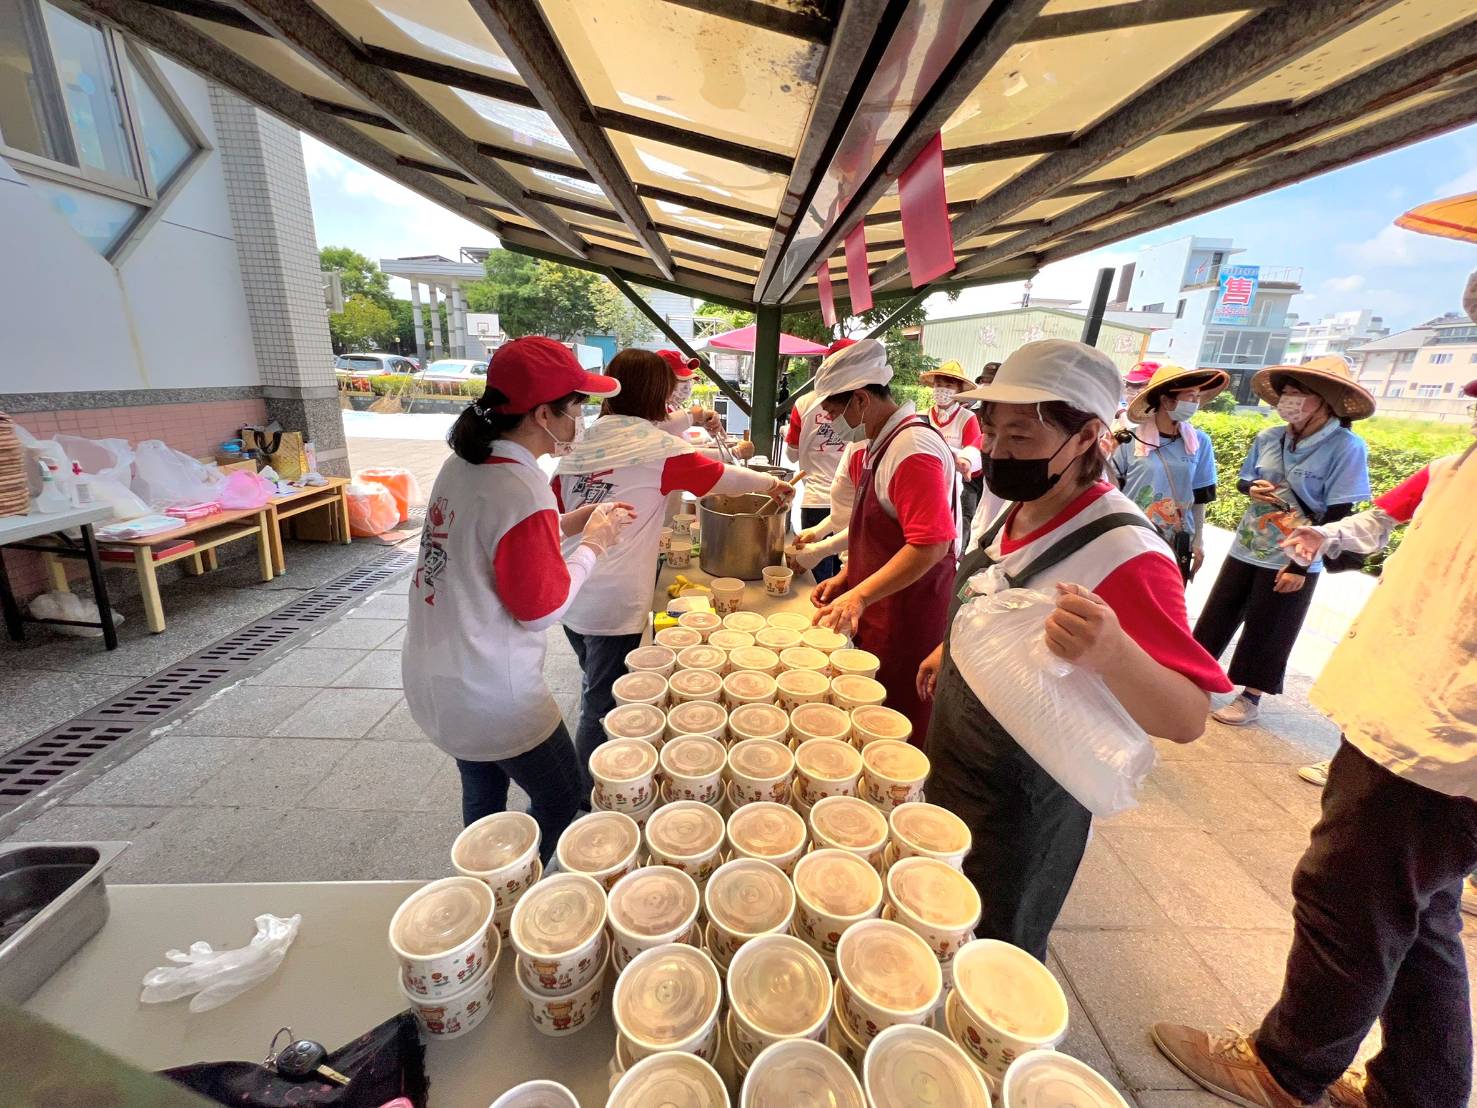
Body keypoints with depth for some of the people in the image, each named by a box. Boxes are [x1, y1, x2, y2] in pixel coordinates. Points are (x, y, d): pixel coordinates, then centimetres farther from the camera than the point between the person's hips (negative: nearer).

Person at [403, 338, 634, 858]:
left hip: (431, 675, 9)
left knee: (483, 796, 28)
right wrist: (592, 544, -8)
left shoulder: (462, 464, -1)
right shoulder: (522, 491, -28)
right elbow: (541, 607, -19)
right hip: (490, 694, -9)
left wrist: (567, 523, 5)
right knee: (560, 799, 14)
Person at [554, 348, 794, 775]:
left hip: (571, 598, 7)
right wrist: (773, 483, 17)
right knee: (603, 708, 10)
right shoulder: (657, 447, -10)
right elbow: (724, 478, -1)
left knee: (598, 694, 26)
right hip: (614, 607, -7)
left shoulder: (580, 443, 6)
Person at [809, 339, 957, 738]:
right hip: (877, 608, 9)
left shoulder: (914, 448, -20)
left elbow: (931, 545, -27)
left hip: (909, 613, -9)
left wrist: (859, 595, -26)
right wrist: (845, 578, 9)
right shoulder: (876, 446, 11)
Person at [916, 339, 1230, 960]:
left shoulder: (1125, 553, -28)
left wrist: (1111, 654, -48)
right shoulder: (1018, 511, -2)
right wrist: (947, 651, 21)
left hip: (1020, 800, -8)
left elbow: (1189, 718, -30)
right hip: (953, 761, 8)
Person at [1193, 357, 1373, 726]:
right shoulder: (1268, 438, -2)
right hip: (1246, 547, 4)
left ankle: (1250, 698, 25)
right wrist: (1253, 489, -10)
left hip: (1292, 559, -4)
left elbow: (1338, 514, -13)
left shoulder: (1346, 447, -14)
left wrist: (1300, 565, -17)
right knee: (1218, 616, 11)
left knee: (1267, 630, 8)